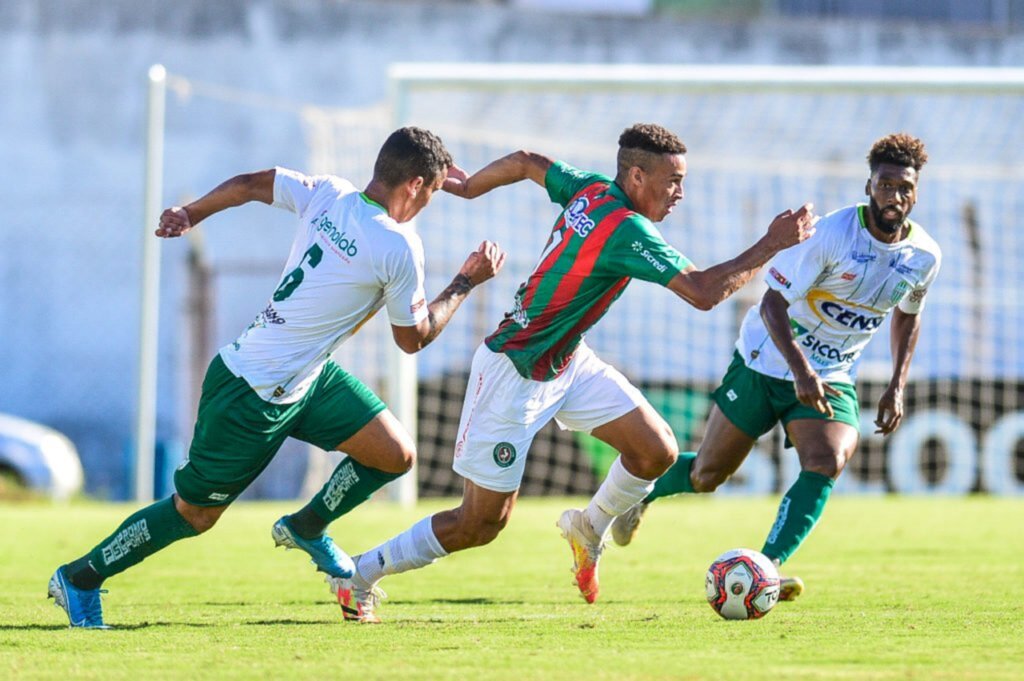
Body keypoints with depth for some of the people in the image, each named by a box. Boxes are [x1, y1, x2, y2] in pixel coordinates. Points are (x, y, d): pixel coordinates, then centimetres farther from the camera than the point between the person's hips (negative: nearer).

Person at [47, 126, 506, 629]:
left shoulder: (327, 195, -5)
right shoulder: (399, 248, -23)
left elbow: (248, 184, 6)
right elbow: (414, 338, -8)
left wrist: (189, 215, 18)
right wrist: (466, 283, 1)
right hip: (255, 398, -9)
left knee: (396, 455, 5)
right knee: (194, 514, 6)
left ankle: (307, 528, 26)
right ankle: (79, 579, 20)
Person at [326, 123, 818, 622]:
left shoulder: (591, 190, -3)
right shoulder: (626, 229, -29)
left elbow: (525, 163, 13)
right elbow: (704, 292, -30)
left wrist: (466, 186, 30)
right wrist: (772, 245, -24)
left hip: (566, 360, 9)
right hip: (515, 373, -9)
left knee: (657, 450, -1)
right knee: (481, 523, 0)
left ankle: (590, 527, 25)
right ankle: (359, 575, 15)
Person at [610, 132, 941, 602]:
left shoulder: (924, 257, -5)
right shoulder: (831, 234, -23)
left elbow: (907, 314, 16)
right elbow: (773, 303, -22)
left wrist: (897, 386, 7)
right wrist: (801, 370, -36)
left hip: (834, 379, 4)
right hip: (766, 363, -3)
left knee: (826, 465, -26)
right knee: (705, 476, 7)